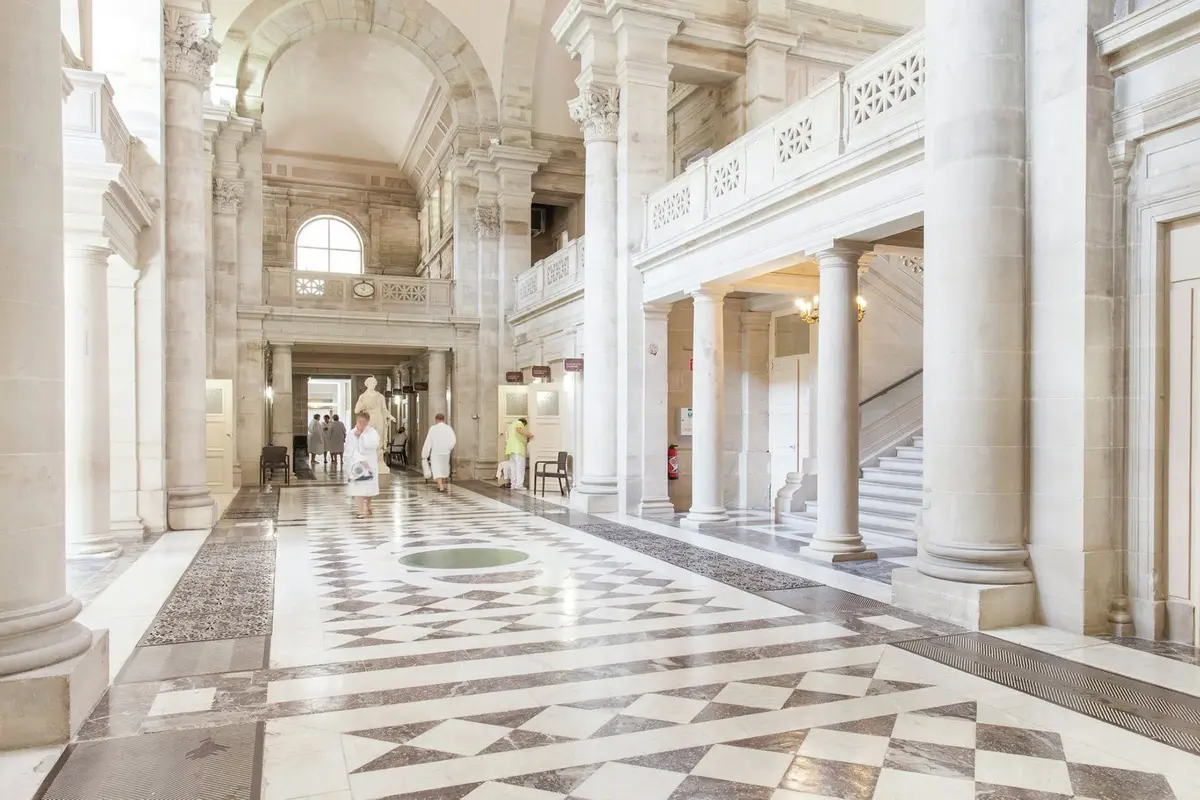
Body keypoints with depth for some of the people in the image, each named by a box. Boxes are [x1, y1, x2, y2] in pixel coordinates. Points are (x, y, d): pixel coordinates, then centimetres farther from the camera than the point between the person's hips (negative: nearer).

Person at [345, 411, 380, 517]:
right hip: (358, 463, -2)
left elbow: (373, 444, -21)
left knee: (370, 486, 12)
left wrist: (361, 436, -18)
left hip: (371, 463, 2)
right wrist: (360, 460, -22)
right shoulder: (352, 433, -5)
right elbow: (351, 450, -11)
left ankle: (368, 508, 32)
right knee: (358, 487, -9)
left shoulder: (372, 432, -3)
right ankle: (360, 511, -7)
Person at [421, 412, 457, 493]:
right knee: (444, 468, 21)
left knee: (436, 469, -1)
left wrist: (424, 454, 0)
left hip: (435, 452, -3)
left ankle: (441, 486, -18)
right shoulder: (449, 428, -1)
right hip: (446, 452, 3)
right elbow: (454, 440, -10)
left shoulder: (433, 428, -6)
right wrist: (448, 448, 5)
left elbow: (428, 442, -6)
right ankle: (443, 484, 33)